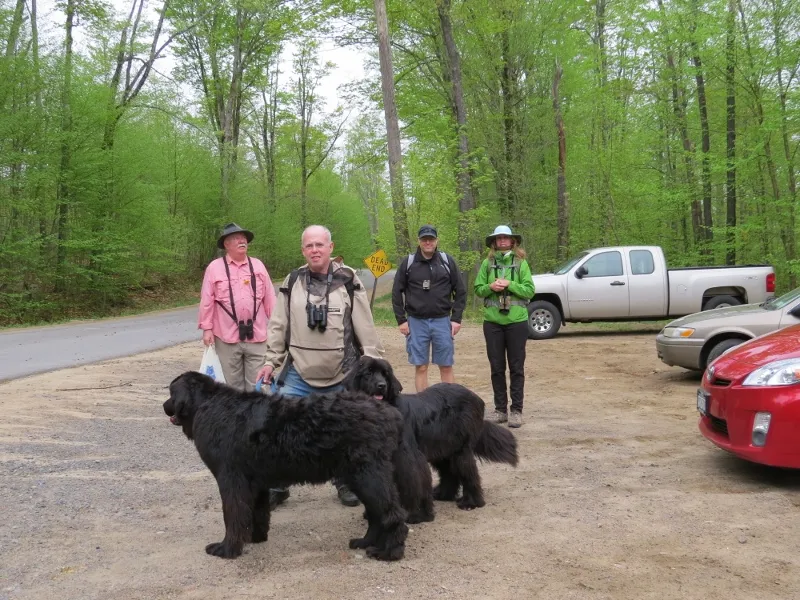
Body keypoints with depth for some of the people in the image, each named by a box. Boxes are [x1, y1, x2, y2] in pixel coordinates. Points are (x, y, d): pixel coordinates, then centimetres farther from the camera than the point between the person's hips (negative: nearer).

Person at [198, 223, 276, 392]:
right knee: (232, 385, 8)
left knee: (257, 385, 4)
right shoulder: (214, 267, 1)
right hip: (227, 336, -1)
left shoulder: (258, 265, 8)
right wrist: (207, 328, -4)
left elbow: (269, 299, 8)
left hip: (257, 335, 2)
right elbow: (207, 301, 0)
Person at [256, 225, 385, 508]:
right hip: (298, 373, 1)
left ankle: (345, 483, 29)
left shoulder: (348, 281, -4)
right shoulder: (292, 282, 1)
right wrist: (271, 361, 4)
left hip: (342, 376, -1)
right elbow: (278, 326, 6)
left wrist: (374, 364, -2)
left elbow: (366, 328, -1)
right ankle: (277, 485, 15)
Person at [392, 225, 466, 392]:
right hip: (416, 322, 0)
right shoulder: (408, 262, 2)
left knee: (446, 367, 4)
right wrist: (401, 320, 1)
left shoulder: (447, 261, 3)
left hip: (442, 321, 0)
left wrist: (456, 318, -1)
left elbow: (460, 291, 6)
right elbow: (397, 292, 6)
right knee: (420, 367, 4)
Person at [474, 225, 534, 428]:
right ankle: (500, 409, 18)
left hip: (516, 321, -2)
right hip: (492, 321, 2)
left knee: (516, 368, 3)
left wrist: (510, 284, -15)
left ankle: (516, 411, 9)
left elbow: (530, 290, -4)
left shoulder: (521, 263, 1)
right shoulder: (487, 263, 6)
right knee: (497, 368, 8)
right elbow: (478, 289, 7)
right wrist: (490, 287, -12)